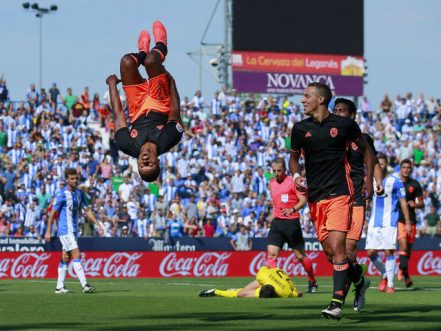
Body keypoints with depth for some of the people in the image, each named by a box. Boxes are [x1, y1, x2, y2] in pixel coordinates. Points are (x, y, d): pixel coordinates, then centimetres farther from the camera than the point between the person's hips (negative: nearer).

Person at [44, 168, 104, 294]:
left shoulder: (79, 194, 9)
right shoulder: (61, 195, -12)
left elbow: (87, 210, 15)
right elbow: (52, 213, -8)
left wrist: (98, 224, 6)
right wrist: (48, 231, -8)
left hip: (73, 230, 7)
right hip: (65, 230, -7)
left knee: (66, 258, 10)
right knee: (76, 255, -15)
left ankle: (59, 286, 16)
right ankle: (84, 285, -20)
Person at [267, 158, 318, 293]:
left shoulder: (292, 181, -5)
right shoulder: (272, 183, 14)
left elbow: (303, 200, -12)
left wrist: (293, 209, -27)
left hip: (292, 222, -5)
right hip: (276, 222, 5)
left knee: (300, 255, 3)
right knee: (271, 254, -11)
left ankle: (312, 282, 22)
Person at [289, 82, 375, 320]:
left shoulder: (345, 125, -1)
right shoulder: (300, 129, 6)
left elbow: (366, 150, 14)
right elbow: (294, 157, 20)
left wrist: (369, 180, 8)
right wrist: (296, 176, 0)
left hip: (339, 193, -4)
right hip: (315, 197, 4)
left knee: (336, 246, -17)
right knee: (328, 250, 6)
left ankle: (337, 303, -21)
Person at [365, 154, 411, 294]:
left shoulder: (395, 181, -1)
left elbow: (403, 203, 1)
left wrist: (408, 222, -1)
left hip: (389, 222, -4)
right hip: (374, 222, 4)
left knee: (389, 252, -9)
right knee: (371, 252, -2)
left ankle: (390, 284, -4)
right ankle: (384, 275, 22)